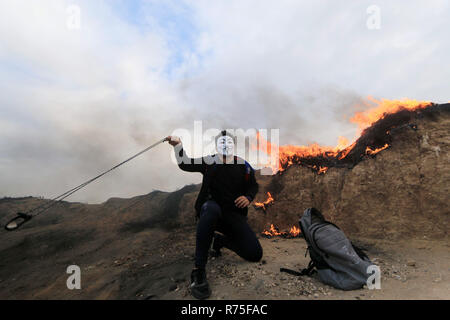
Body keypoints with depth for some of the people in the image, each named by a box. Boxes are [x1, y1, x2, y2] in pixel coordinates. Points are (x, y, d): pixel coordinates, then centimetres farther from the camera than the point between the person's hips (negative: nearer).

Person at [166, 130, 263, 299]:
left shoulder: (243, 166, 1)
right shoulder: (209, 162, 0)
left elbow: (253, 186, 15)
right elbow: (184, 164, 8)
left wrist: (248, 198, -6)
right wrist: (178, 145, -7)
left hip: (234, 215, 2)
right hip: (211, 212, -2)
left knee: (255, 254, -12)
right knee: (211, 208, -42)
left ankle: (220, 240, 18)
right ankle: (198, 270, -33)